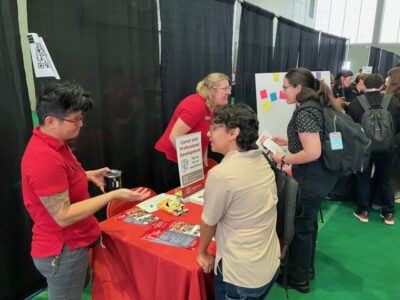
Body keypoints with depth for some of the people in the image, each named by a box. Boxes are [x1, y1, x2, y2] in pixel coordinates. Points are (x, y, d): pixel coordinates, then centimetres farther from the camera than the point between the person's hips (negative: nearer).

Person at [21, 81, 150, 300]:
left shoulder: (53, 144, 2)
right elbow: (63, 216, -29)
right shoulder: (45, 158, -30)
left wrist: (87, 175, 5)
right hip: (63, 251, -9)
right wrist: (114, 195, -28)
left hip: (70, 244, 9)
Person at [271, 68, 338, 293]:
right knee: (308, 222, 22)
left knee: (300, 226, 7)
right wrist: (286, 141, 14)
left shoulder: (304, 113, -22)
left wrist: (283, 159, -17)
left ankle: (298, 279, 26)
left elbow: (313, 153, -28)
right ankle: (306, 269, 41)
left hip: (311, 178, -10)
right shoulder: (314, 106, 8)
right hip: (321, 175, 10)